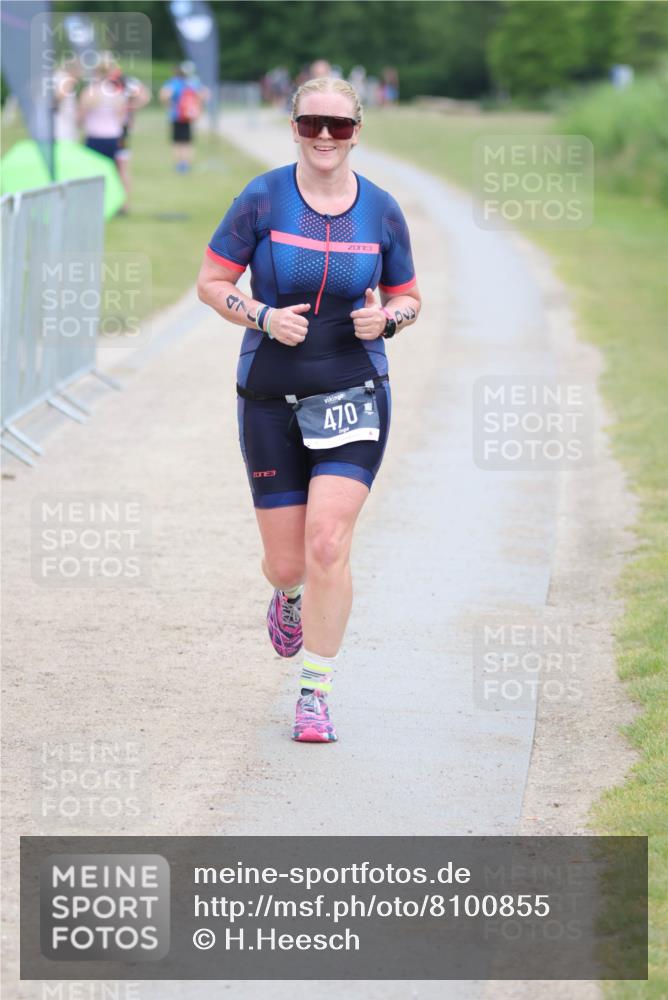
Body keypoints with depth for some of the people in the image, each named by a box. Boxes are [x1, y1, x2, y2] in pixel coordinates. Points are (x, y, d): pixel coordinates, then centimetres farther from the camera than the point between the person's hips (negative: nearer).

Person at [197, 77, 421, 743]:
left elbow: (407, 297, 13)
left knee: (327, 543, -15)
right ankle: (289, 596, 46)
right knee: (286, 563, 5)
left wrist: (387, 319, -9)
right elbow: (211, 282, 1)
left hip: (353, 394, 0)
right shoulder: (263, 199, -4)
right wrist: (263, 317, -16)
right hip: (270, 399, 0)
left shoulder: (381, 211, 2)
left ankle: (315, 693, -1)